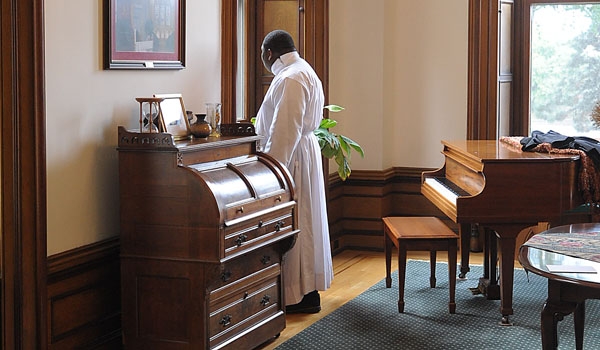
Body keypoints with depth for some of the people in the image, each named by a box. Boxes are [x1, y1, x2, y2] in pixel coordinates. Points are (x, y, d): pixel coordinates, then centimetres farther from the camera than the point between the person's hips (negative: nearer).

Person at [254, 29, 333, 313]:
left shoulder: (290, 79, -19)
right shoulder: (303, 71, 15)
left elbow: (285, 132, -25)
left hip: (291, 158, -11)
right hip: (304, 151, 11)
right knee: (302, 223, 14)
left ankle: (298, 295, 1)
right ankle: (306, 287, 22)